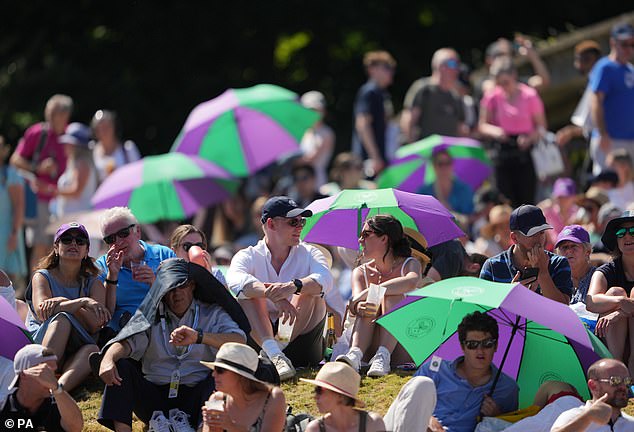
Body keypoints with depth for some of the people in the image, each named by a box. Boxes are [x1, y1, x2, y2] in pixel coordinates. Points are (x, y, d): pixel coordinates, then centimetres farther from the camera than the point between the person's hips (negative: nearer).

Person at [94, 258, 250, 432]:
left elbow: (240, 340, -10)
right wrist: (108, 359, -27)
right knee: (118, 363, -16)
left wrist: (199, 337, -27)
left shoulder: (212, 314, 10)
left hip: (193, 397, -2)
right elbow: (126, 342, -3)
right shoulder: (151, 316, 15)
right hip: (154, 396, 2)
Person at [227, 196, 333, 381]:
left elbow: (325, 279, -17)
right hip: (260, 337, 0)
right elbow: (235, 280, -22)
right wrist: (272, 295, -40)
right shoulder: (249, 256, 3)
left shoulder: (309, 254, 7)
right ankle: (273, 353, -43)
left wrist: (294, 286, -39)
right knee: (247, 291, -21)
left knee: (310, 289, -19)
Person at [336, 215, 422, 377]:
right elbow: (356, 300, -11)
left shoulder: (410, 264, 1)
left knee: (393, 295, -24)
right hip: (371, 345, 3)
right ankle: (355, 353, -47)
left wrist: (369, 292, -26)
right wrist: (358, 307, -37)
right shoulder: (361, 272, 12)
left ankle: (384, 355, -44)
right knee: (369, 305, -22)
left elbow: (412, 282, -26)